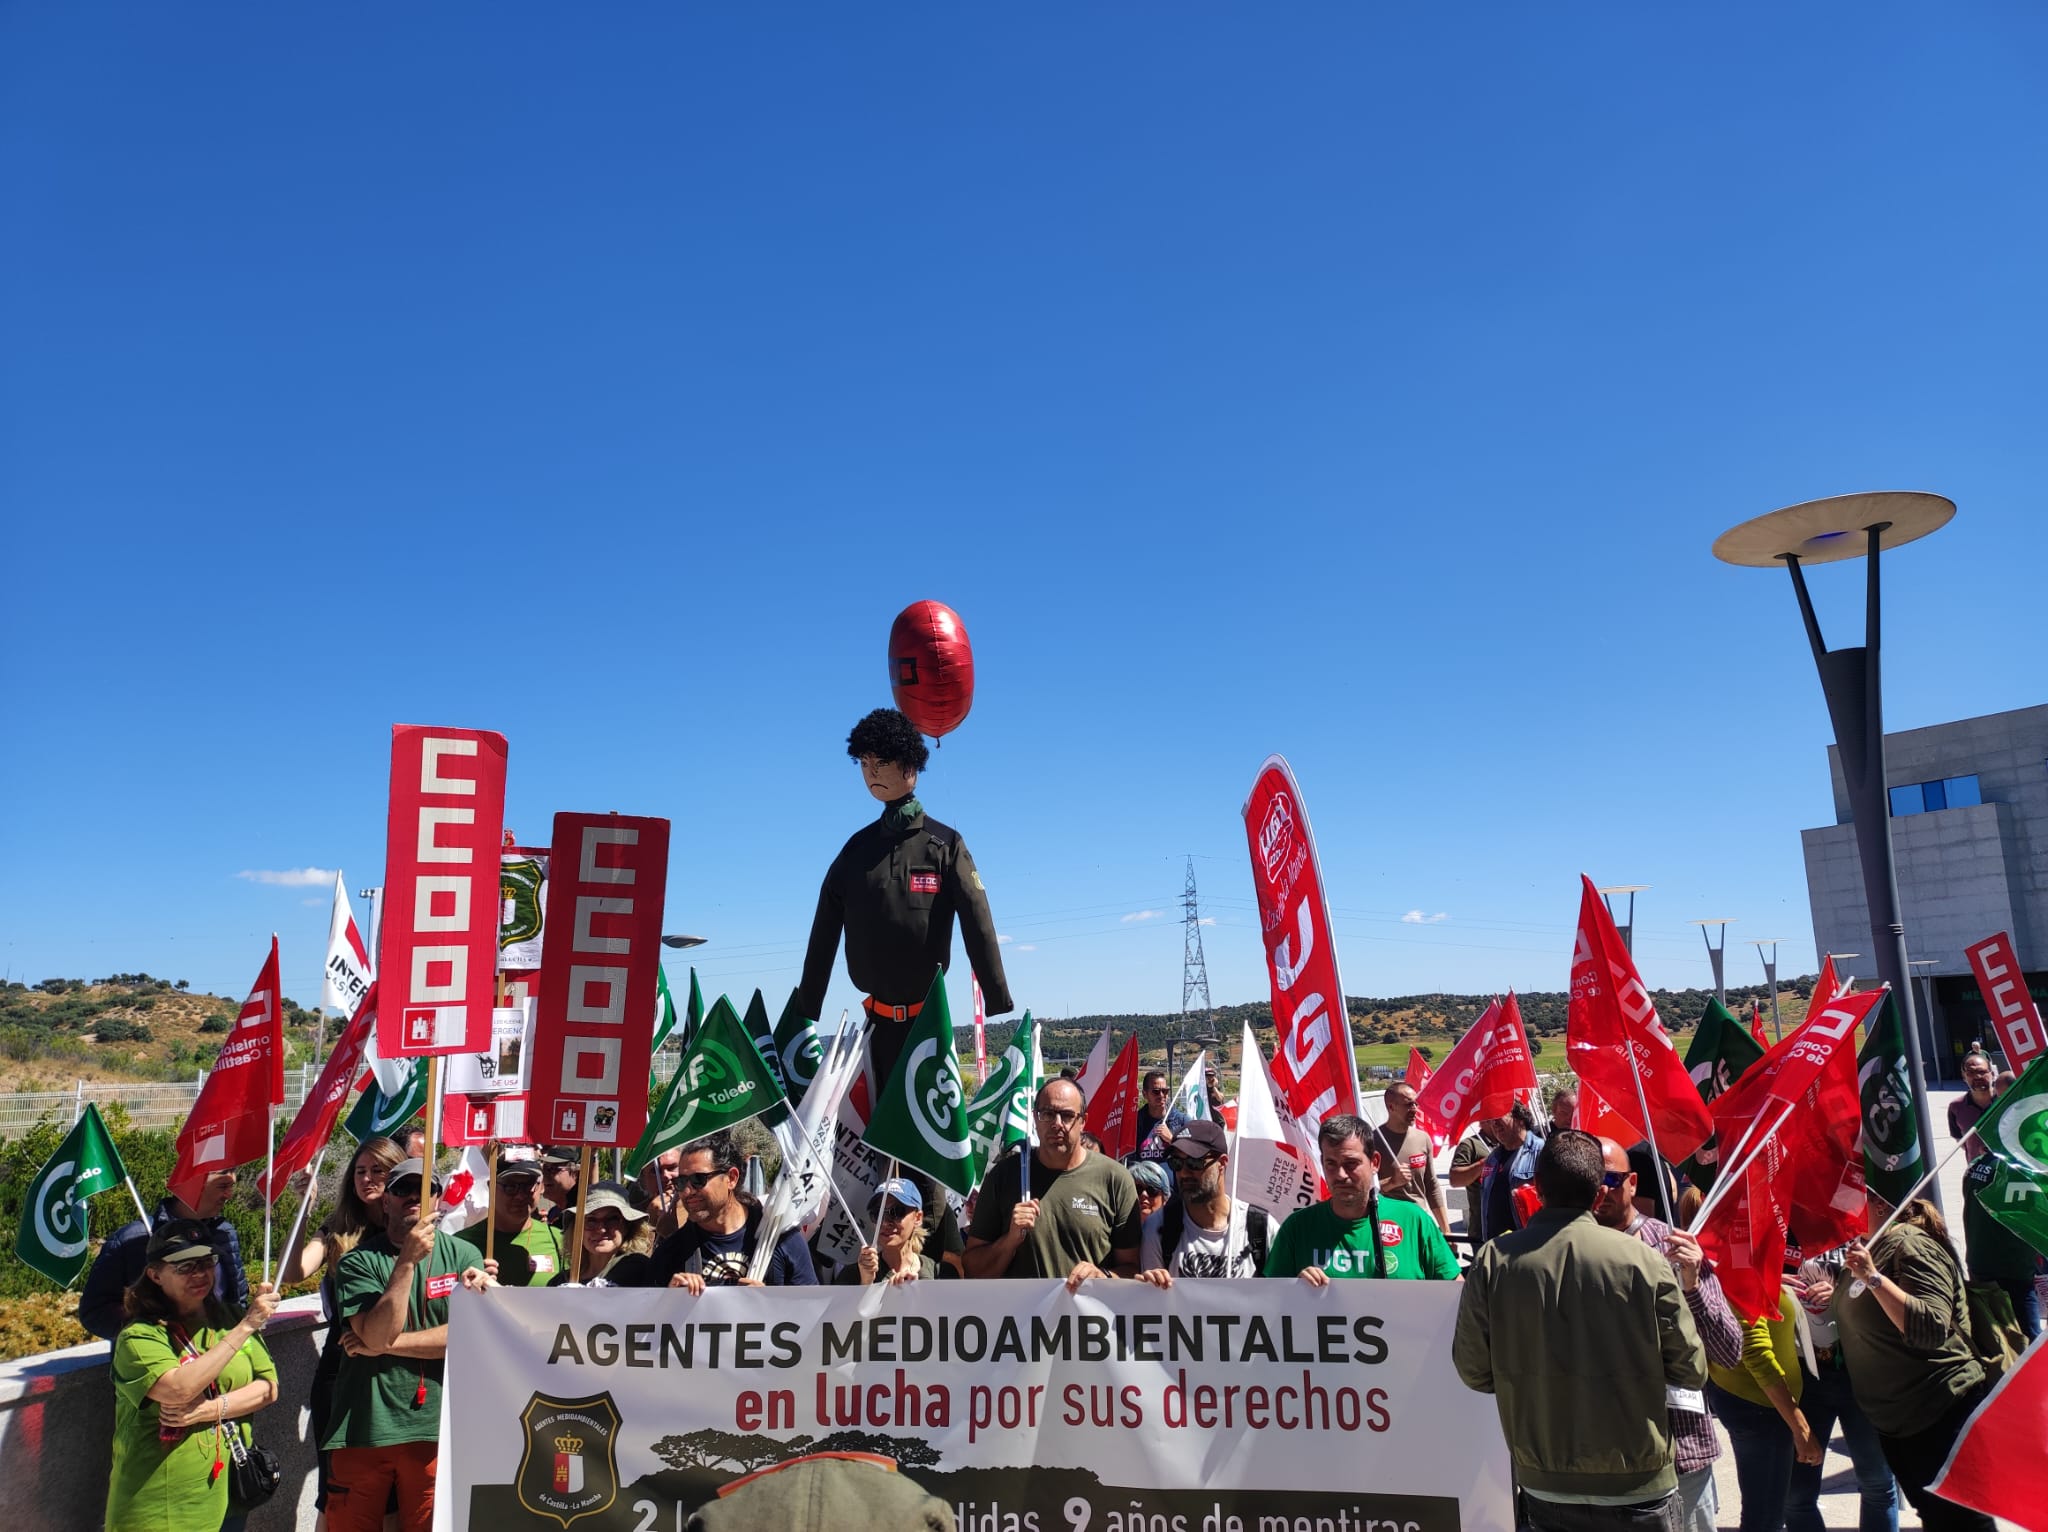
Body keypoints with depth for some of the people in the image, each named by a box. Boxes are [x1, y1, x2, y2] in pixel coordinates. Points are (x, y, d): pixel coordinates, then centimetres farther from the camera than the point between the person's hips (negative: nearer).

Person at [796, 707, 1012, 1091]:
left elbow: (977, 924, -9)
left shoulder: (945, 844, -2)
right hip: (878, 1016, 4)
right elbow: (824, 933, 11)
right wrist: (805, 1009, 10)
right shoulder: (857, 849, 9)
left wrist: (998, 1000, -15)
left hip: (928, 1013, -3)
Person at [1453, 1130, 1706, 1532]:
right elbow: (1692, 1372, -7)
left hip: (1544, 1486, 1)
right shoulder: (1643, 1261, -16)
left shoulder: (1493, 1261, -12)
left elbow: (1474, 1372, -5)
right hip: (1637, 1486, -1)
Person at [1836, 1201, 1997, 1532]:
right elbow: (1860, 1324, 19)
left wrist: (1873, 1278, -36)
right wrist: (1830, 1297, 2)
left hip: (1942, 1415, -9)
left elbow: (1932, 1329, -32)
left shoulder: (1911, 1245, -20)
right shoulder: (1871, 1247, 6)